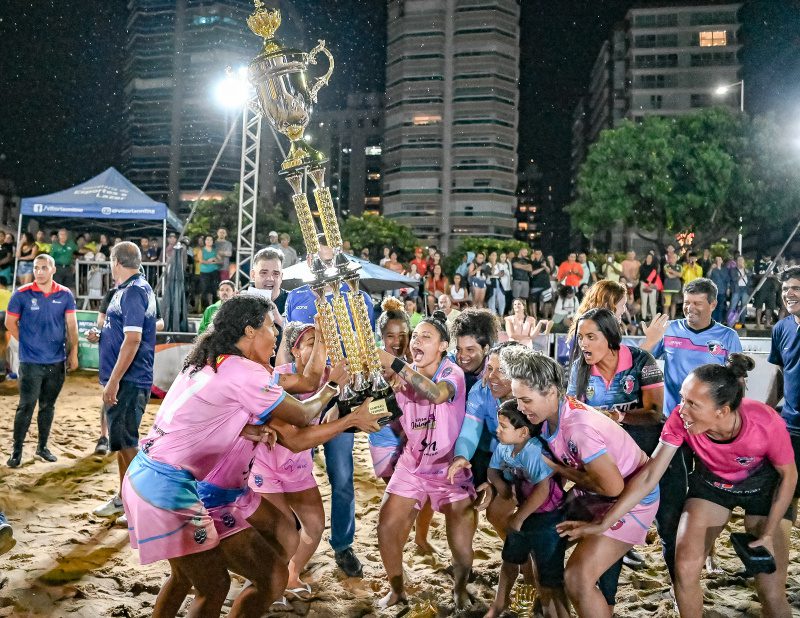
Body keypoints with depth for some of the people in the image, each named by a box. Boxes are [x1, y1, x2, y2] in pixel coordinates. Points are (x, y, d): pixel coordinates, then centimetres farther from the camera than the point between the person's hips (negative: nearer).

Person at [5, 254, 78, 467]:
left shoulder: (65, 295, 0)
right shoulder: (22, 294, -6)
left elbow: (71, 325, 4)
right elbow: (10, 322, 4)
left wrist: (73, 353, 3)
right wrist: (27, 342, 4)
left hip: (57, 362, 2)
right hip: (31, 362, -2)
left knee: (48, 406, 12)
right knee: (26, 407, -1)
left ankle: (42, 447, 25)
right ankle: (16, 451, 11)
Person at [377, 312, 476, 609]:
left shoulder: (453, 373, -14)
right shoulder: (405, 376, 1)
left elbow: (438, 394, -38)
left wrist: (394, 363, -43)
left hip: (450, 467, -4)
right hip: (412, 465, 4)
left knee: (462, 546, -4)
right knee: (387, 528, -4)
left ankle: (460, 588, 27)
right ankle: (396, 589, 21)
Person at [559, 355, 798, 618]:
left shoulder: (765, 423, -35)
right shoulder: (680, 419, -31)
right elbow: (648, 476, -25)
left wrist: (768, 534, -17)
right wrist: (603, 524, -28)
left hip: (763, 487, -2)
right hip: (711, 482, 2)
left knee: (771, 592, -7)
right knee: (685, 568, -9)